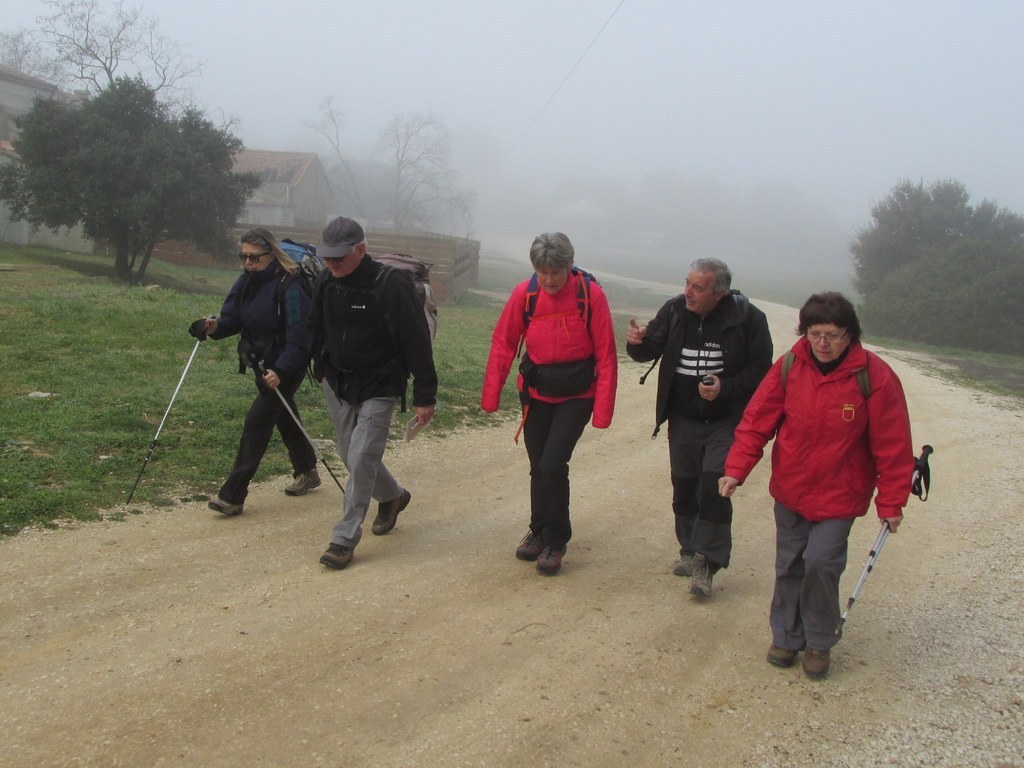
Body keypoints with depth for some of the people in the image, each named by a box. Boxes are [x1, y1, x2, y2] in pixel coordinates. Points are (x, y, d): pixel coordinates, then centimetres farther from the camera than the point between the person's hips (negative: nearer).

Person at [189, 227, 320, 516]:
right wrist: (216, 326, -20)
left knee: (257, 420, -13)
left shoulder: (290, 286, -23)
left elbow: (299, 337, -26)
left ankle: (232, 496, -10)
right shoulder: (246, 281, 2)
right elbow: (234, 318, 2)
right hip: (261, 362, 9)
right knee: (283, 416, 22)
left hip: (286, 366, -9)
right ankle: (306, 472, 43)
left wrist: (280, 370, -34)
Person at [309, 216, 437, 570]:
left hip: (378, 389, -6)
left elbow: (417, 341, -18)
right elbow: (317, 329, 16)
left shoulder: (391, 284, -20)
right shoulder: (325, 282, -2)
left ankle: (345, 539, -3)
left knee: (361, 458, -12)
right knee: (352, 456, 16)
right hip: (337, 384, 6)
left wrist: (424, 396, -17)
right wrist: (322, 370, 16)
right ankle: (392, 496, 43)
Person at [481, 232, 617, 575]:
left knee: (553, 465, -12)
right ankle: (539, 531, 34)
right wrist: (491, 396, -2)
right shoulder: (525, 293, -9)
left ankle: (556, 542, 7)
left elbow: (606, 355, -12)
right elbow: (503, 344, -1)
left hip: (576, 395, -3)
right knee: (538, 466, 12)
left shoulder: (591, 294, -15)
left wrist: (603, 410, -13)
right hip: (536, 392, 3)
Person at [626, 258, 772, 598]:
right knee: (684, 488, 13)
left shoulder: (748, 318, -14)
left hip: (725, 421, -4)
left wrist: (725, 388, -23)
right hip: (683, 419, 4)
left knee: (714, 489, -14)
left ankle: (706, 563, -5)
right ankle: (690, 551, 31)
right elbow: (652, 349, -2)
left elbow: (761, 369, -10)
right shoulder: (675, 310, -5)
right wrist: (638, 342, -25)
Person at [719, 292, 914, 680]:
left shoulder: (875, 377, -15)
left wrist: (891, 502, -6)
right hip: (790, 488, 3)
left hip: (840, 493, -3)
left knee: (821, 562, -11)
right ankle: (786, 637, 31)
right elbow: (756, 421, -4)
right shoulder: (789, 367, -8)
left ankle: (819, 642, 13)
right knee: (788, 565, 11)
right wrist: (737, 469, -15)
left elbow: (893, 446, -9)